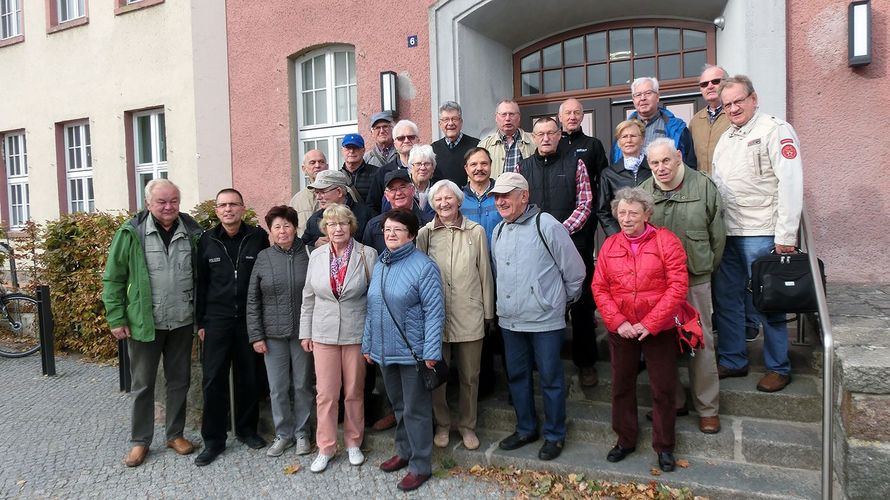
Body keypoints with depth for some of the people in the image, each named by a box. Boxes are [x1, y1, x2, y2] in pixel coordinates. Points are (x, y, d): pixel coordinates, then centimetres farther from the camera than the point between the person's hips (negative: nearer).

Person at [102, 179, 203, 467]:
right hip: (144, 322, -2)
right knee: (143, 385, 10)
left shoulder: (191, 232, -1)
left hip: (182, 323, 2)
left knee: (179, 381, 13)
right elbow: (113, 278, -4)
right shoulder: (132, 233, -8)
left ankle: (175, 434, 29)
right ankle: (140, 441, 24)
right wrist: (116, 319, -6)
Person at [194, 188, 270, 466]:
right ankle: (213, 440, 14)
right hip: (217, 321, 1)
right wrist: (200, 322, 4)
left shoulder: (258, 237, -1)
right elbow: (201, 283, 6)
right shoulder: (207, 241, 3)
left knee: (248, 377, 10)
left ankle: (247, 429, 27)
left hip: (249, 319, 0)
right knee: (214, 379, 2)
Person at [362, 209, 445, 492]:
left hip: (413, 351, -7)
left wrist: (431, 352, -19)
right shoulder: (380, 265, 10)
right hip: (385, 351, 7)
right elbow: (372, 308, 14)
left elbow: (434, 311, -15)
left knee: (416, 410, 4)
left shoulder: (424, 266, -12)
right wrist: (368, 344, 13)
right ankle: (404, 452, 37)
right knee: (398, 406, 20)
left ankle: (420, 466, 17)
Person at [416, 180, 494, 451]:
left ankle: (467, 425, 30)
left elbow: (485, 274, 4)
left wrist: (488, 312, 5)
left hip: (469, 315, 0)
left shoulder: (476, 232, 1)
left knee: (470, 375, 11)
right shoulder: (425, 233, 1)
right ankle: (442, 424, 30)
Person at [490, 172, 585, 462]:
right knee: (516, 375, 16)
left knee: (550, 378, 6)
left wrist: (563, 299, 4)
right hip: (510, 320, 7)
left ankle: (555, 435, 23)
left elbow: (575, 270, -7)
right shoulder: (499, 231, 8)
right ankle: (526, 429, 34)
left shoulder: (547, 226, -13)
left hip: (545, 320, -6)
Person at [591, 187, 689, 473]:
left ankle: (664, 446, 26)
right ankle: (625, 441, 32)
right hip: (620, 330, 3)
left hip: (659, 329, -3)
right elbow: (599, 288, 0)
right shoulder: (609, 245, 2)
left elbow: (678, 286, -12)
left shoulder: (666, 241, -7)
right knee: (622, 386, 14)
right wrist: (618, 322, -12)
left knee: (663, 389, 7)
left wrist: (650, 323, -16)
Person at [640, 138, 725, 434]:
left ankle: (707, 408, 18)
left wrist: (707, 269, 5)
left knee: (701, 342, 5)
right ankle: (673, 402, 26)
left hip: (695, 279, -2)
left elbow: (718, 234, 2)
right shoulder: (643, 192, 2)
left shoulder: (703, 186, -4)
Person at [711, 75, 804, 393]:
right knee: (725, 298, 12)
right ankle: (733, 360, 26)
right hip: (726, 234, 7)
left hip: (761, 234, -7)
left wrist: (786, 236, -18)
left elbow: (790, 183, -14)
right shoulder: (726, 138, 16)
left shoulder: (775, 130, -7)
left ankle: (778, 368, 17)